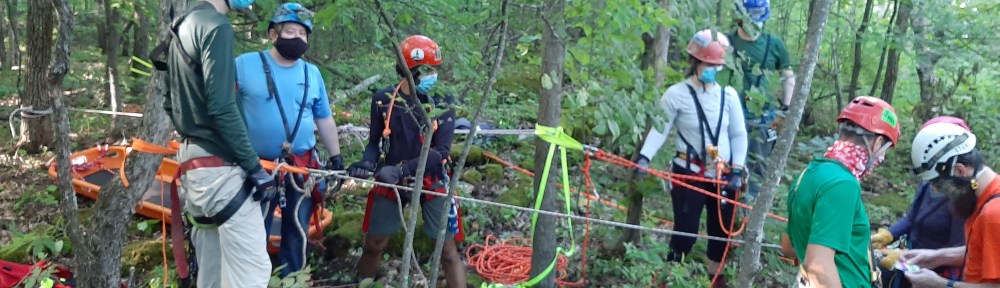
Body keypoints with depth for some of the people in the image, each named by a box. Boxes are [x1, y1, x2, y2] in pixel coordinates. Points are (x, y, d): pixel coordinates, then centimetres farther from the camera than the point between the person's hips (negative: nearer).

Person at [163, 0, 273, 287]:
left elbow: (171, 103, 21)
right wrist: (253, 165, -16)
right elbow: (222, 107, -20)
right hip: (220, 168, -10)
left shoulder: (183, 28, 16)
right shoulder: (216, 26, -13)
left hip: (192, 163, 10)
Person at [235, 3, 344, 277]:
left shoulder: (312, 73, 8)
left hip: (303, 168, 4)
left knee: (297, 232, 12)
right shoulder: (245, 64, -4)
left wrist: (336, 157, 13)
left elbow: (324, 120, 15)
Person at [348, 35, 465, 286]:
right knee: (374, 245, 11)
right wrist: (367, 163, -18)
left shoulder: (442, 104, -9)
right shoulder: (383, 100, -5)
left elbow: (441, 151, -15)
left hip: (431, 183, -1)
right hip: (390, 183, 1)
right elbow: (375, 142, 4)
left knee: (448, 250, 0)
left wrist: (401, 169, -26)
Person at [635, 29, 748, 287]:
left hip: (724, 175, 4)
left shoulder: (728, 94, 0)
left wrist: (737, 170, -2)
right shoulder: (676, 94, -11)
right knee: (685, 231, -5)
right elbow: (659, 129, -13)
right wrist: (644, 157, -28)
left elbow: (738, 134, 5)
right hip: (689, 174, -4)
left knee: (721, 229, 13)